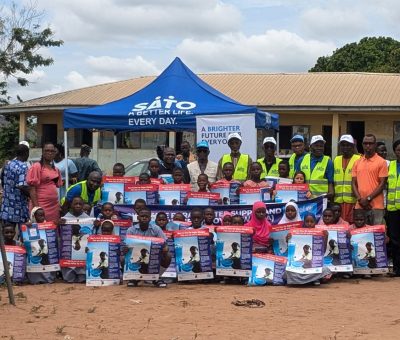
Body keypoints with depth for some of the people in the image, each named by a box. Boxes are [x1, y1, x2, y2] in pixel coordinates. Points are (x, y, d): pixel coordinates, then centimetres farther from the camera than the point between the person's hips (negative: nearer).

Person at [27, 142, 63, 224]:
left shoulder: (56, 169, 16)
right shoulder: (36, 167, -4)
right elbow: (32, 188, -8)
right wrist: (36, 207, -15)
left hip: (54, 206, 6)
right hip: (42, 206, -6)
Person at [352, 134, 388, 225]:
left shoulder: (381, 162, -1)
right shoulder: (357, 162, 13)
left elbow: (382, 184, -6)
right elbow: (354, 183, 10)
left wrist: (368, 199, -12)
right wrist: (360, 199, -5)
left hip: (376, 207, -4)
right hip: (359, 206, 4)